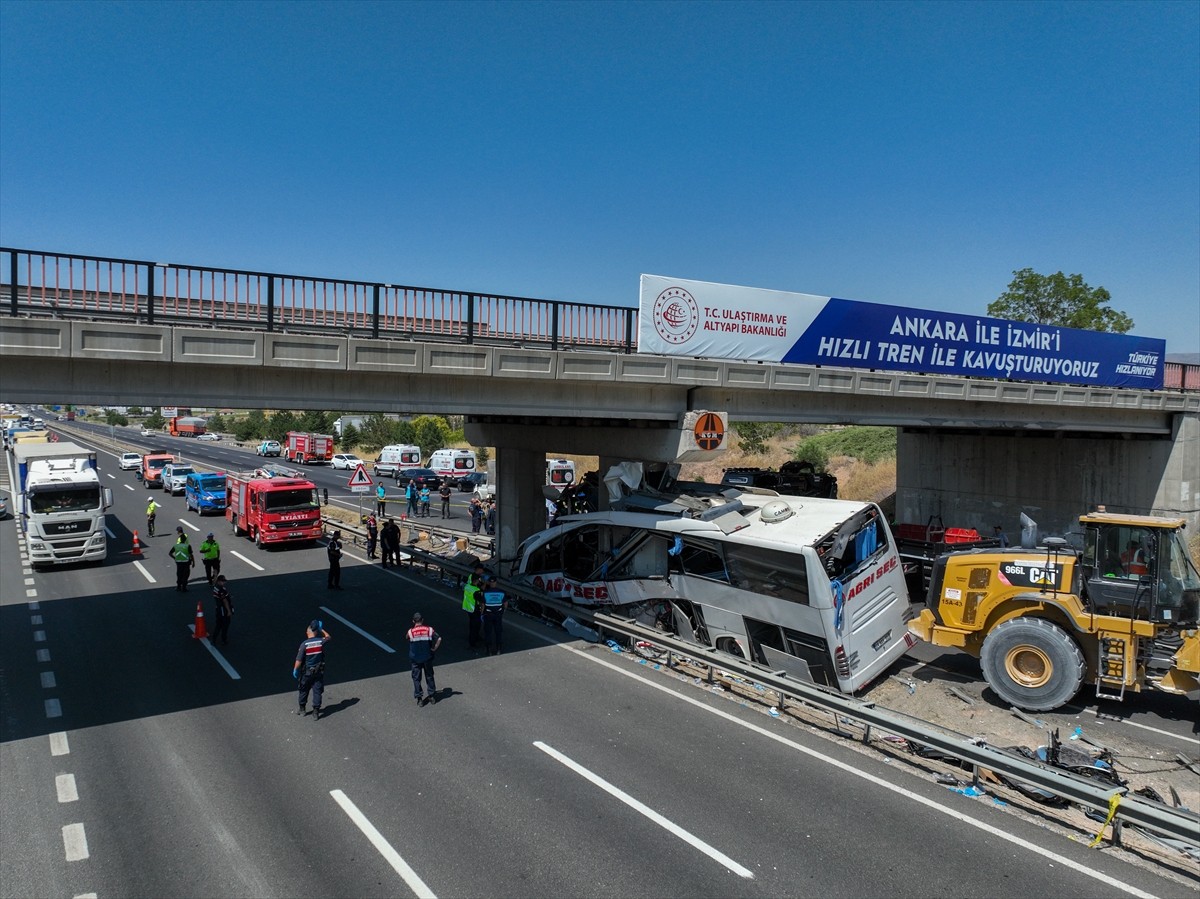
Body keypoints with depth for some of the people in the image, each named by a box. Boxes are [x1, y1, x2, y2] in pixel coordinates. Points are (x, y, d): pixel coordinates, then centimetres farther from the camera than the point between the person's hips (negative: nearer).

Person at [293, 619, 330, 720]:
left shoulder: (304, 644, -19)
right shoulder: (321, 642, -12)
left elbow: (299, 660, -16)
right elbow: (328, 637, 13)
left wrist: (295, 670, -2)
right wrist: (321, 629, 18)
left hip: (306, 672, -1)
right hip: (319, 672, 2)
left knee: (304, 690, 19)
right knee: (317, 691, 9)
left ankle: (302, 709, 35)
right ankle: (316, 713, 11)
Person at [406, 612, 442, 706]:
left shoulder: (410, 632, -14)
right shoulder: (429, 630, -10)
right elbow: (439, 639, -16)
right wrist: (434, 648, -5)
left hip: (415, 659, -2)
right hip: (427, 658, 2)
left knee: (416, 678, 10)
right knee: (429, 677, 17)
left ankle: (419, 699, 11)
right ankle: (432, 696, 23)